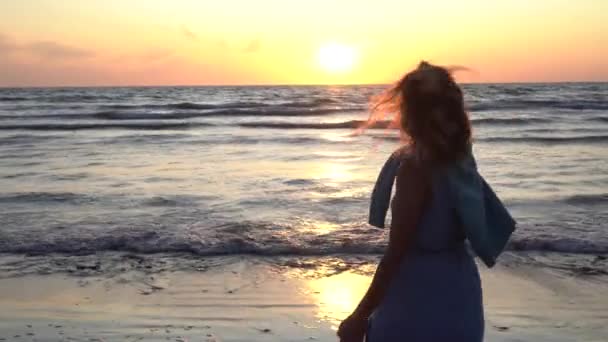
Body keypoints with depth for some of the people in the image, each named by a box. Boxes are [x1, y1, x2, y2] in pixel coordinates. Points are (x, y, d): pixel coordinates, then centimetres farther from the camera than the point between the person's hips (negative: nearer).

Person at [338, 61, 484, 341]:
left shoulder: (415, 164, -20)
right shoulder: (459, 156, 1)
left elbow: (396, 252, -21)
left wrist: (360, 317, -14)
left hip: (419, 303, -8)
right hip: (458, 296, 8)